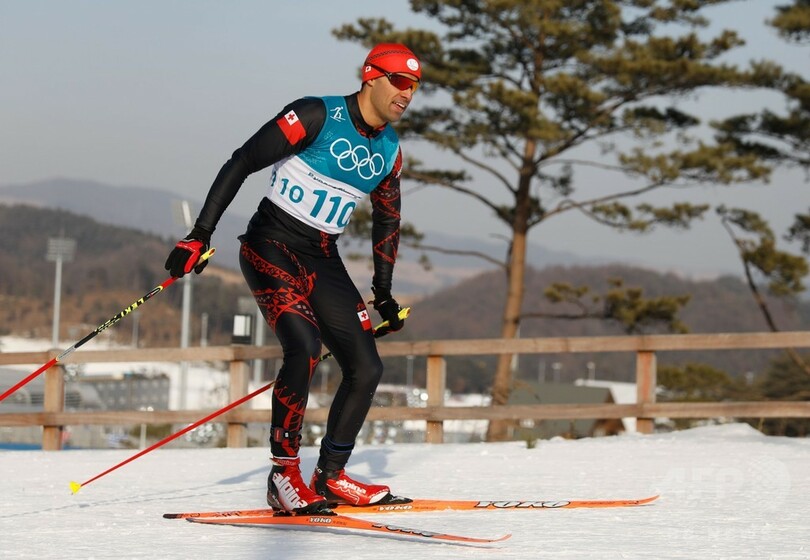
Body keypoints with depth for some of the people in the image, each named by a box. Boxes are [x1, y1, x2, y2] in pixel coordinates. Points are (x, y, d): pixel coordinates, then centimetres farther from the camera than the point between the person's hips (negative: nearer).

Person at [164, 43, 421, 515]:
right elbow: (241, 164, -13)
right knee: (304, 345, -27)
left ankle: (331, 476, 16)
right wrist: (201, 234, -18)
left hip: (323, 261, 7)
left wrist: (384, 293, 22)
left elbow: (388, 219, 23)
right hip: (272, 245, -7)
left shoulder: (389, 151, 7)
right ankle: (284, 475, -17)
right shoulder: (316, 116, -12)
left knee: (367, 368, 0)